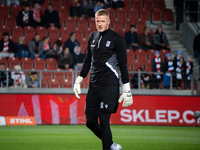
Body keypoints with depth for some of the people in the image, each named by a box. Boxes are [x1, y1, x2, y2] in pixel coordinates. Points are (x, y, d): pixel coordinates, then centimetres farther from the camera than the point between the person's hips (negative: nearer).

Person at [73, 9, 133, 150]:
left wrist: (127, 90, -8)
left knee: (104, 120, -12)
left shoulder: (117, 38, -3)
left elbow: (123, 65, -4)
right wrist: (79, 80, 21)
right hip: (94, 85, 6)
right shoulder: (93, 37, 15)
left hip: (109, 85, -6)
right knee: (90, 122, 5)